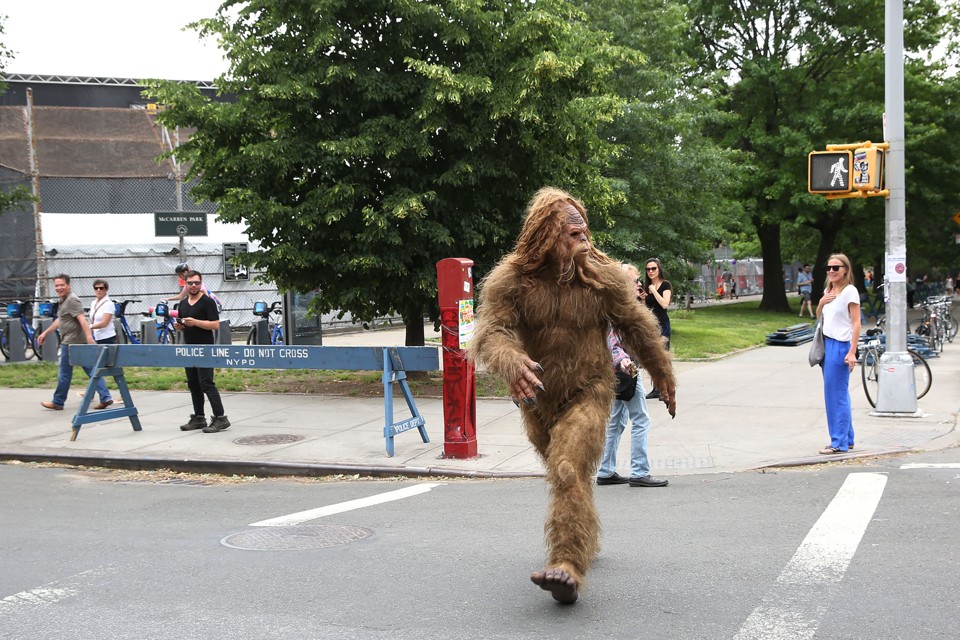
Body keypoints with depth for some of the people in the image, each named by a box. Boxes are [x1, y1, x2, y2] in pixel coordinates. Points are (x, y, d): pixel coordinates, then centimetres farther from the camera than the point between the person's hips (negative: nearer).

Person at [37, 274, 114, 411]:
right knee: (91, 370, 5)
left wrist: (89, 336, -37)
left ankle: (57, 402, 15)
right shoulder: (64, 300, 18)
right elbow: (59, 321, 29)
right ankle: (105, 398, 0)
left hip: (72, 342, -10)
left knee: (64, 373, 3)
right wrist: (45, 333, 32)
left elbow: (82, 319, -26)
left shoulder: (72, 300, -14)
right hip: (79, 342, 10)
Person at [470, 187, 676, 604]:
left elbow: (636, 324, 3)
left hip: (587, 394, -3)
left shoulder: (602, 275, -10)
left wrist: (663, 375, 11)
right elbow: (490, 332, -23)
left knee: (570, 472, -23)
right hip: (536, 398, 3)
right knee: (561, 472, 22)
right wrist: (512, 363, -45)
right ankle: (585, 538, 47)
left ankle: (569, 567, -30)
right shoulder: (509, 279, -12)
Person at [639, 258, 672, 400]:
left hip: (661, 324, -7)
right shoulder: (646, 286, 12)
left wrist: (654, 290, -15)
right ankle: (656, 389, 13)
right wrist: (643, 299, 0)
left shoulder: (665, 285, -5)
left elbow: (665, 304, -20)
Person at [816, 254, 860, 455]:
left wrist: (852, 352, -19)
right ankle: (846, 438, 20)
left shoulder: (849, 291, -8)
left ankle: (840, 443, -2)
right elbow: (818, 316, 23)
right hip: (827, 344, 8)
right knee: (837, 393, 12)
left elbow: (856, 323, -12)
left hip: (841, 345, -8)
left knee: (837, 394, -7)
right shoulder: (828, 291, 15)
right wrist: (821, 302, 2)